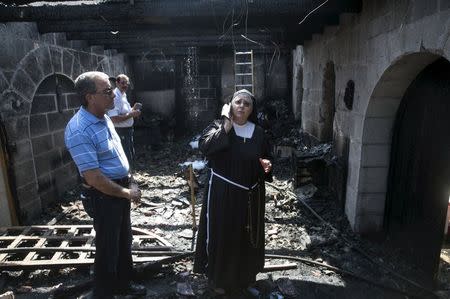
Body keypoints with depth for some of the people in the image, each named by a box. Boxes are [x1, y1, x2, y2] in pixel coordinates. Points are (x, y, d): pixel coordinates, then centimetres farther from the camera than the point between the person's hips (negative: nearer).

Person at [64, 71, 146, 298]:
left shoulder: (103, 118, 3)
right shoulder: (79, 131, -26)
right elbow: (94, 179, -27)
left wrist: (127, 188, 13)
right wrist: (127, 193, -16)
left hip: (120, 190, 9)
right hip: (104, 196, -9)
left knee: (124, 242, 23)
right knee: (107, 248, 10)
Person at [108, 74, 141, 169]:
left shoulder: (123, 95, 11)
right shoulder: (115, 97, -20)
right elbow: (114, 119, -29)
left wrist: (133, 109, 5)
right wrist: (131, 114, -23)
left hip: (127, 130, 10)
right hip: (121, 132, -10)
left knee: (131, 156, 22)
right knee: (126, 159, -3)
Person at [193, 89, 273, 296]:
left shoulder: (258, 132, 2)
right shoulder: (219, 126, -6)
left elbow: (265, 159, 11)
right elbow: (204, 146, -26)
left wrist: (266, 166, -11)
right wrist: (226, 126, -25)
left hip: (250, 195, 4)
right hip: (222, 193, -3)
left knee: (246, 236, 17)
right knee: (222, 235, 8)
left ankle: (245, 276, 42)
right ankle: (219, 278, 32)